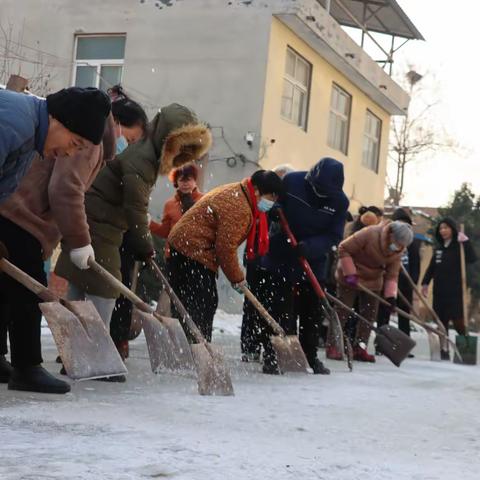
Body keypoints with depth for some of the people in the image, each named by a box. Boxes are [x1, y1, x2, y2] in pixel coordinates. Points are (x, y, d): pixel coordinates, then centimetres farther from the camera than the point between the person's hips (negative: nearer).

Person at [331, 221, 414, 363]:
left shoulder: (398, 252, -11)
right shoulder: (370, 234, -29)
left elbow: (392, 274, -5)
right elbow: (344, 249, -24)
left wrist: (391, 295, -17)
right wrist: (350, 273, -26)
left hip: (373, 282, 6)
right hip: (349, 278, -6)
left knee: (369, 315, 5)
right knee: (342, 311, -4)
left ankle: (359, 349, 12)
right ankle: (333, 347, 1)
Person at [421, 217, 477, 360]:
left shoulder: (459, 246, -6)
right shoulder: (439, 247, 13)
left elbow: (472, 259, -23)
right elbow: (431, 267, 19)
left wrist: (466, 242, -29)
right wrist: (425, 283, 15)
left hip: (455, 291, -6)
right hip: (439, 291, 6)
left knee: (457, 321, -12)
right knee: (441, 321, 6)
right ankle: (444, 350, 11)